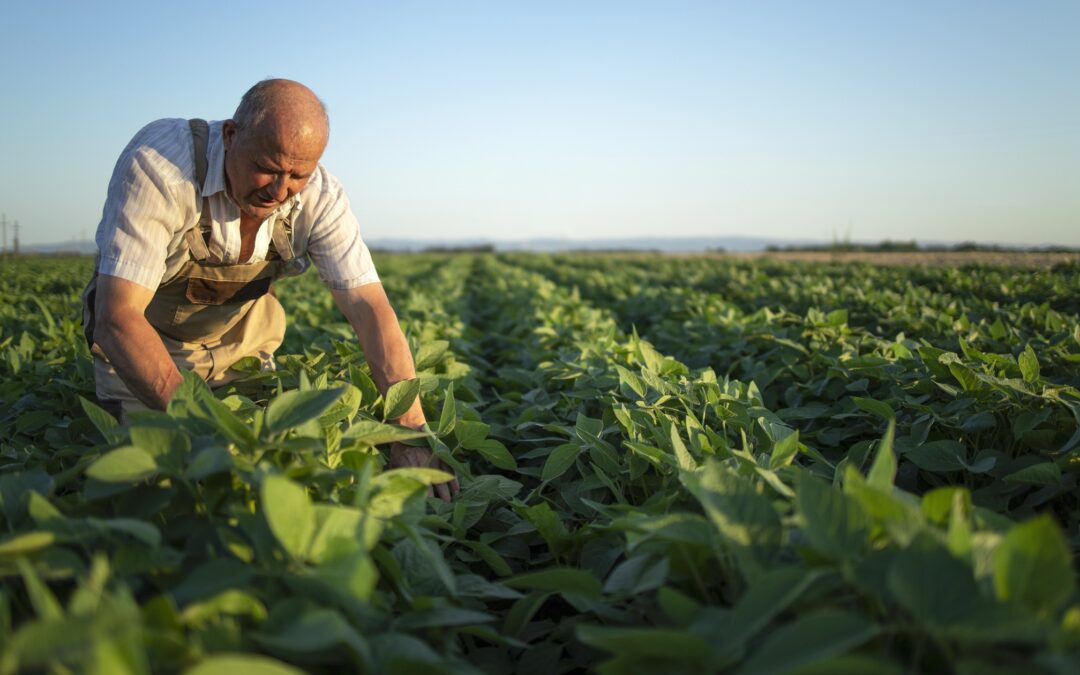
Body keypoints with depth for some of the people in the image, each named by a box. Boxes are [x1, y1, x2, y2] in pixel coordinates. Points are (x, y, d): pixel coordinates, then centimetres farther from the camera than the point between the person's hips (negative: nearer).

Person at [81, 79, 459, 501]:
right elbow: (117, 316, -38)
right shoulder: (158, 164, -34)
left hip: (239, 344, 3)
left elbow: (371, 311, -27)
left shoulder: (320, 199, -23)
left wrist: (411, 434, -39)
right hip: (140, 344, -3)